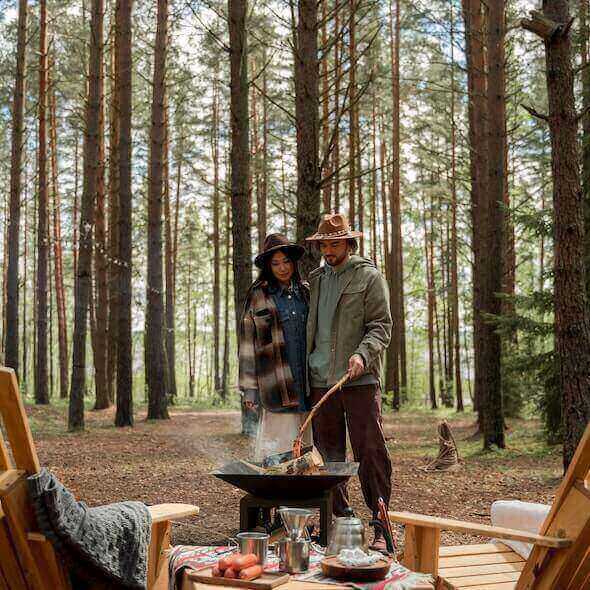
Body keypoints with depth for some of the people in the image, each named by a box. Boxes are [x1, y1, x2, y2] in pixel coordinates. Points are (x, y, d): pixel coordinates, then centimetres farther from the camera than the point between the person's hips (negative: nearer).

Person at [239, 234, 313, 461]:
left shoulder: (305, 292, 15)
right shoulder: (258, 295, 4)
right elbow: (247, 342, 2)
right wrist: (249, 387, -4)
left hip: (306, 382, 4)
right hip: (275, 381, -4)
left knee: (305, 446, 5)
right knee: (277, 442, -5)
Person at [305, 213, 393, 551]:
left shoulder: (369, 276, 2)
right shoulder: (316, 279, 18)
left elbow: (382, 325, -4)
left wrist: (362, 354, -22)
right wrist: (306, 371, 13)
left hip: (360, 380, -5)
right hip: (321, 380, 6)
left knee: (371, 452, -6)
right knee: (328, 454, 9)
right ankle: (338, 520, 18)